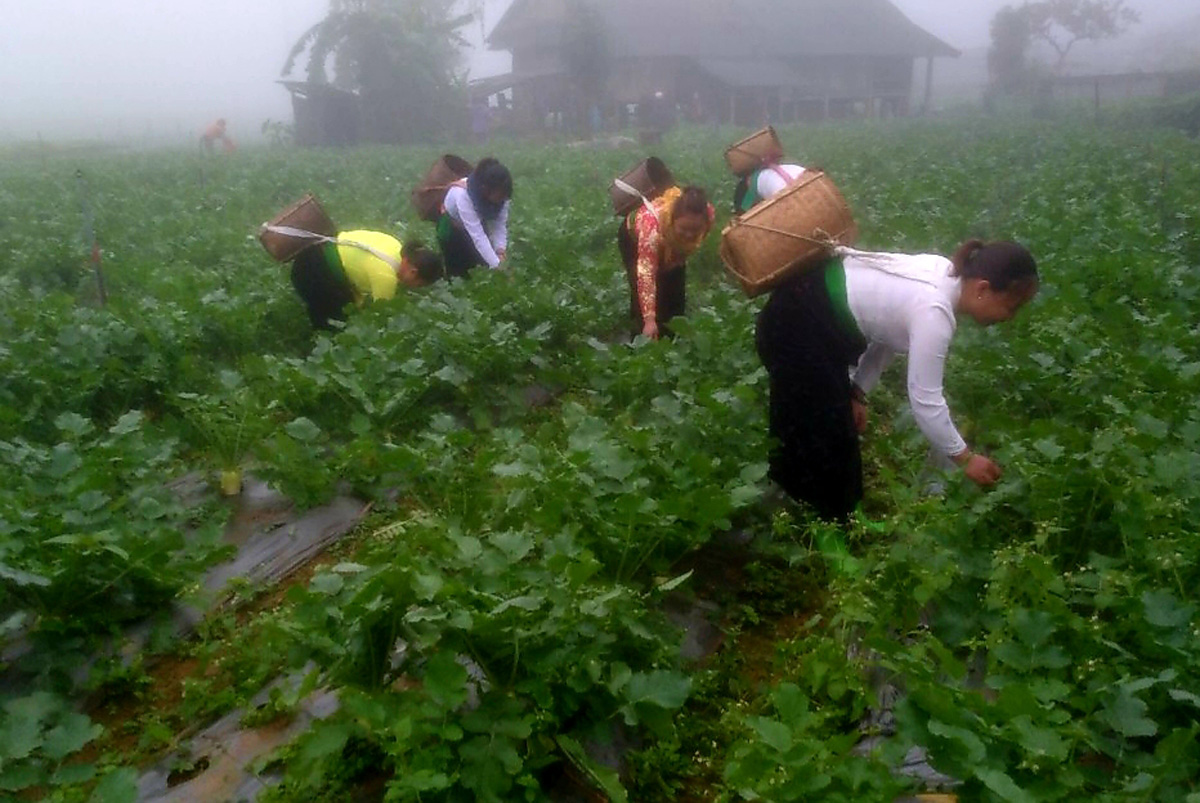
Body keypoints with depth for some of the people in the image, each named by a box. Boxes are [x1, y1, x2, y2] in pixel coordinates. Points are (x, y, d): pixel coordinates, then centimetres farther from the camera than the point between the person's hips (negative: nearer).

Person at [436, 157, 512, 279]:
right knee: (458, 271, -5)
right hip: (451, 227, -4)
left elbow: (500, 225, -23)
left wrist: (501, 249, -41)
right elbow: (478, 235, -45)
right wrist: (497, 266, -51)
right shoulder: (462, 195, -41)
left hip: (479, 222, 4)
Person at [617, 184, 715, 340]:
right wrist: (649, 320, -56)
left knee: (675, 291, -2)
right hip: (634, 238, -4)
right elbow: (646, 273, -51)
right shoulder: (654, 223, -47)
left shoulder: (707, 214, -33)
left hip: (671, 243, 4)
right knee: (641, 290, -18)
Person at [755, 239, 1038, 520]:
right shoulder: (934, 312, -28)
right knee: (826, 439, 4)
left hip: (809, 316, 10)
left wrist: (858, 391, 12)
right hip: (796, 330, -9)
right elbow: (925, 402, -24)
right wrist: (965, 458, -11)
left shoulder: (945, 273, 1)